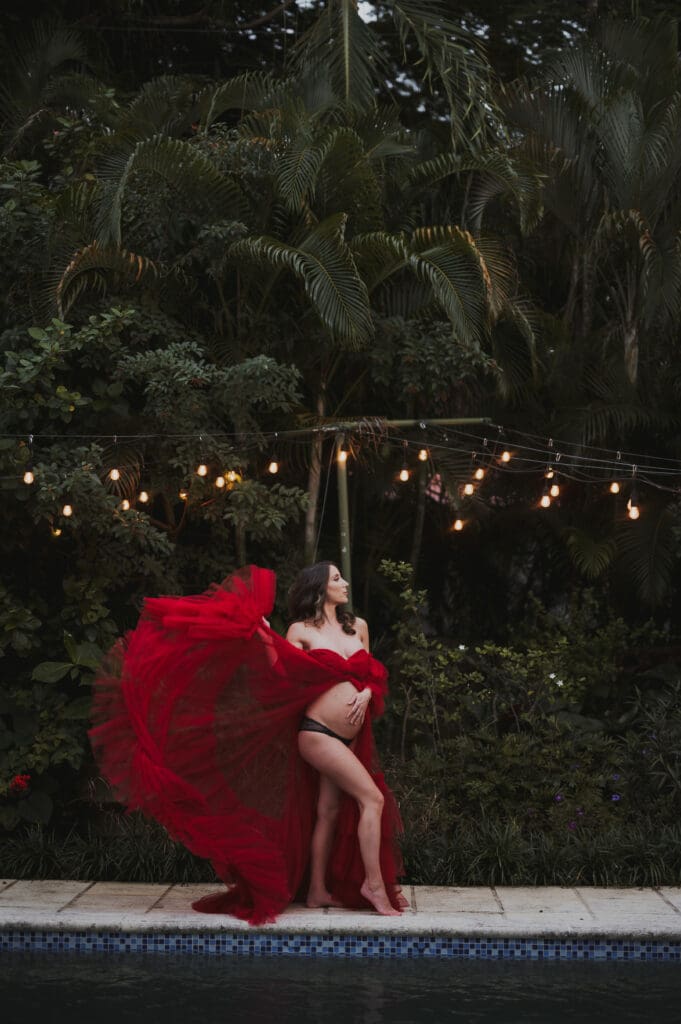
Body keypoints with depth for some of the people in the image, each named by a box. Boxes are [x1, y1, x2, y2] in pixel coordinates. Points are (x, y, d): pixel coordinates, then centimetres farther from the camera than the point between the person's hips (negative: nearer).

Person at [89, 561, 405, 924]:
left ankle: (319, 891, 16)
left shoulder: (358, 627, 13)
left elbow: (373, 674, 17)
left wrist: (366, 692, -4)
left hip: (350, 737, 6)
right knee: (372, 799, -14)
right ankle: (374, 884, -8)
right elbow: (283, 679, -9)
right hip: (319, 732, -6)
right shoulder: (302, 631, -2)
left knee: (330, 811, 9)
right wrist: (266, 638, -17)